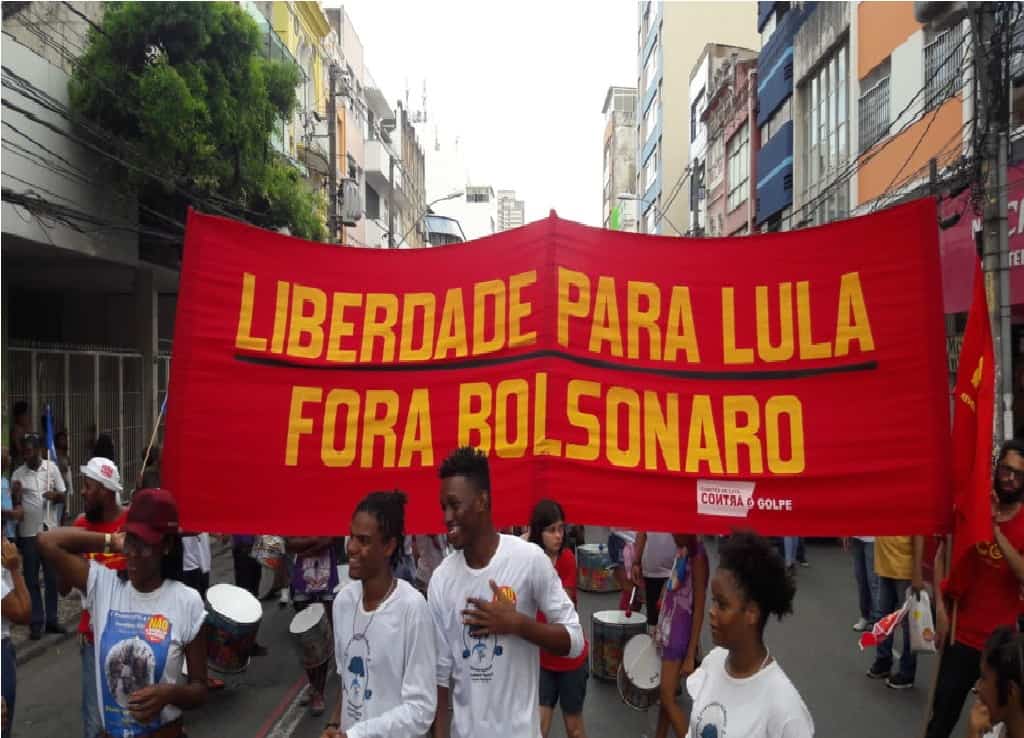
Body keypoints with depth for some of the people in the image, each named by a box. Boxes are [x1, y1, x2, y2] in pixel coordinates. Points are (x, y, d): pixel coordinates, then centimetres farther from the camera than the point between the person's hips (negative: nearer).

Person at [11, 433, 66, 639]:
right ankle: (36, 622, 14)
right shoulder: (18, 474, -1)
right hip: (28, 533, 0)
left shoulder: (52, 468, -2)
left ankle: (52, 619, 19)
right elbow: (15, 505, 2)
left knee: (52, 578, 9)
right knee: (31, 580, 6)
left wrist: (54, 495, -18)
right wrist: (16, 494, -18)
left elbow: (62, 496, 3)